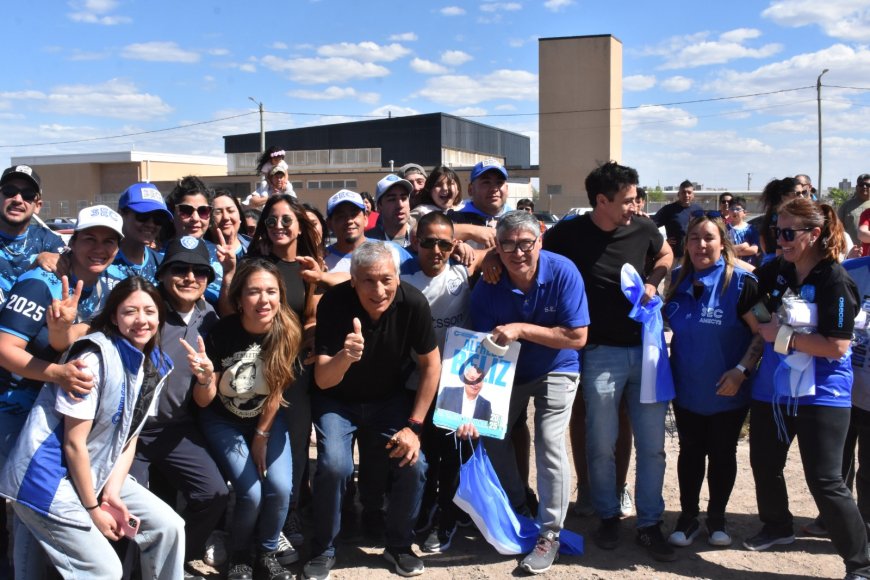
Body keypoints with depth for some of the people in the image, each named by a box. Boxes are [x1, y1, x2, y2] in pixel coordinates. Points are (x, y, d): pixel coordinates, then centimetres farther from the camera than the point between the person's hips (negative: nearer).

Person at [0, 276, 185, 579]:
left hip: (96, 473, 8)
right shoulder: (97, 356, -20)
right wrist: (93, 509, -12)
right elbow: (73, 443, -19)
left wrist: (111, 493, -3)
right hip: (51, 475, -8)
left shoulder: (154, 366, 3)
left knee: (170, 527, 3)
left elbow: (128, 438, 8)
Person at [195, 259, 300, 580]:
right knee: (251, 493, -17)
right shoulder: (221, 333, -24)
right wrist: (205, 378, -39)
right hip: (224, 421, -2)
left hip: (267, 419, 2)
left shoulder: (288, 332, -19)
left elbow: (277, 389, -7)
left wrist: (261, 436, -4)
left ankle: (267, 553, 11)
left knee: (281, 488, -16)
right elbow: (204, 402, -17)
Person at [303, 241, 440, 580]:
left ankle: (399, 546, 12)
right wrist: (344, 356, -51)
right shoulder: (334, 303, -28)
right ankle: (323, 551, 1)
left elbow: (431, 365, -10)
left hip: (389, 399, 2)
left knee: (414, 465, -15)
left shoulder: (413, 303, -24)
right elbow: (322, 380, -28)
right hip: (337, 400, -2)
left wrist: (414, 426, -11)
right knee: (335, 465, -24)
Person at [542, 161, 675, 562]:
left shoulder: (642, 229, 0)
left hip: (647, 348, 3)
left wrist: (652, 283, 4)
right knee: (601, 445, 4)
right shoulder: (568, 234, -9)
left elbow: (665, 254, 21)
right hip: (602, 353, -3)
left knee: (652, 445, 6)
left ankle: (650, 525, 20)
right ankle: (607, 517, 25)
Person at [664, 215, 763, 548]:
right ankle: (688, 517, 26)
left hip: (727, 392, -3)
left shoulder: (741, 282, -14)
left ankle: (717, 518, 29)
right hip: (687, 388, 3)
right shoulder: (678, 279, 0)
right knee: (690, 452, 13)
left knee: (722, 454, 12)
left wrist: (741, 370, -21)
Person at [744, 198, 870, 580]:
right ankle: (777, 527, 45)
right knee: (764, 463, 20)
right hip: (772, 388, 8)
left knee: (824, 481, -6)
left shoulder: (834, 281, -18)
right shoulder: (777, 272, 2)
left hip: (819, 395, -7)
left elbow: (837, 347, -24)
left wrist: (783, 335, -21)